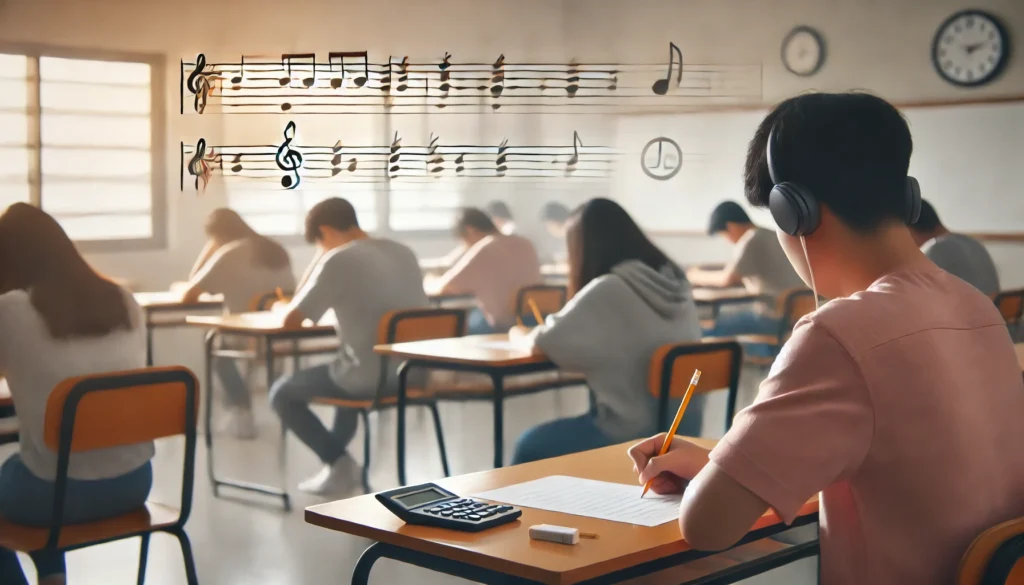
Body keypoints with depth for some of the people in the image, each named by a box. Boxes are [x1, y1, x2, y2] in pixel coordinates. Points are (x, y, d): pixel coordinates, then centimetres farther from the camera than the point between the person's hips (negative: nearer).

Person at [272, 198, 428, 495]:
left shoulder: (338, 260, -12)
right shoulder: (404, 253, 8)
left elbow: (291, 320, -8)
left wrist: (283, 308, 14)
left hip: (369, 379, -7)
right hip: (413, 373, 8)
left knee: (282, 393, 14)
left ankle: (338, 462, 7)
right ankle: (335, 455, 37)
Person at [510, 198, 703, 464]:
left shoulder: (608, 290, -17)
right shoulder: (675, 280, 6)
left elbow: (548, 343, -13)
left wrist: (523, 335, 10)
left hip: (635, 433, -8)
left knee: (530, 446, 13)